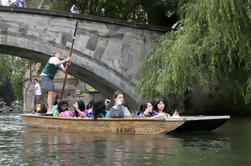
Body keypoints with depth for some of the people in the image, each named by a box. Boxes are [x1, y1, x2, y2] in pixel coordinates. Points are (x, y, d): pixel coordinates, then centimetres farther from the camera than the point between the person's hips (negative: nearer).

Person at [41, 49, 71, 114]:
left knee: (54, 94, 6)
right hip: (45, 76, -9)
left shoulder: (60, 62, 16)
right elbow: (56, 63, -32)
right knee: (50, 92, -23)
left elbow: (64, 70, 6)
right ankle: (49, 110, -31)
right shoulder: (53, 58, -9)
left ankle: (49, 110, 12)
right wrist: (65, 60, -34)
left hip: (50, 78, 9)